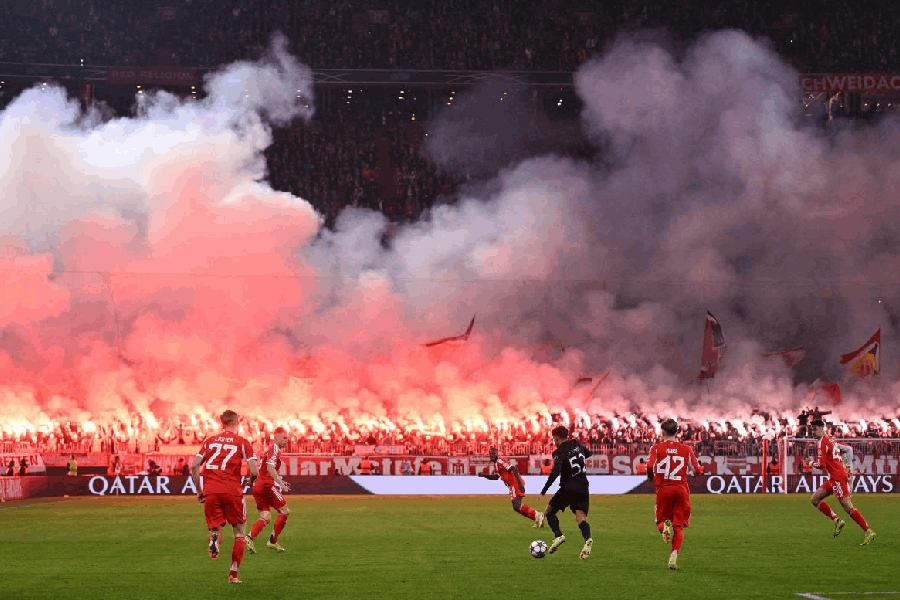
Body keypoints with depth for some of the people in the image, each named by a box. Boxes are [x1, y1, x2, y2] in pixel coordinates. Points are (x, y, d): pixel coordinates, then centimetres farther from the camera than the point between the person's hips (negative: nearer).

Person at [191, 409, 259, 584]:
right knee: (239, 533, 12)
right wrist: (251, 480, 18)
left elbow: (194, 466, 6)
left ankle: (214, 538, -28)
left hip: (210, 491, 2)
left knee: (215, 528, 11)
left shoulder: (209, 441, 13)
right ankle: (233, 574, 7)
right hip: (232, 491, -2)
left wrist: (199, 490, 15)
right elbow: (254, 471, -5)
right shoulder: (242, 442, 4)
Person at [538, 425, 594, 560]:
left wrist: (544, 491, -18)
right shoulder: (576, 444, 12)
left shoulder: (559, 452, -7)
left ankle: (558, 536, -10)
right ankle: (587, 538, -34)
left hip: (568, 488, -5)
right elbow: (588, 453, 33)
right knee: (580, 517, -4)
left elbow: (555, 471, -21)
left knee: (549, 512, 12)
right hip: (583, 487, 5)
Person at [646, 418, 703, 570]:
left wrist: (651, 478, 5)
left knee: (660, 521, 16)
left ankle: (665, 526, -20)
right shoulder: (686, 449, 4)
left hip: (663, 489, -1)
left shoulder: (656, 448, -1)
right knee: (679, 526, 4)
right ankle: (674, 555, -12)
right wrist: (701, 468, 28)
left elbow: (650, 466, -15)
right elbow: (697, 470, 5)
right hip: (681, 489, 1)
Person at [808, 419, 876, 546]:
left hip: (838, 478, -10)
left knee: (848, 507, -12)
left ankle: (869, 532, -12)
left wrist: (812, 463, 5)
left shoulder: (821, 443, -10)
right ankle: (836, 521, 4)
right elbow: (848, 449, 26)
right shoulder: (830, 441, 18)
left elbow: (821, 464, -15)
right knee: (815, 499, 8)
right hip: (833, 479, 10)